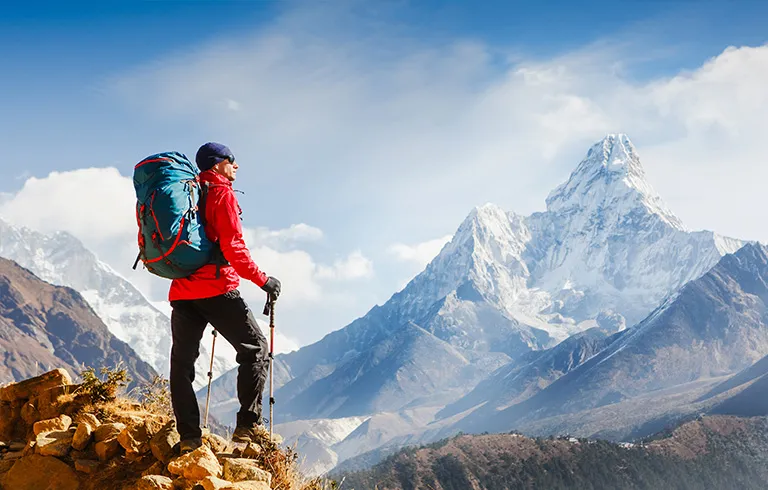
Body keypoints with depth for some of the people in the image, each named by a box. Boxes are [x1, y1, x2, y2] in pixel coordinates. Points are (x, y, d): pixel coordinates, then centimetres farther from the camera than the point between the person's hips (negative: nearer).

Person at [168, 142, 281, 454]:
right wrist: (262, 279, -8)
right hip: (217, 290, -7)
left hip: (181, 292, 7)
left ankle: (188, 437, 6)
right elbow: (232, 247, -14)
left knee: (182, 361, 9)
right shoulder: (222, 194, -4)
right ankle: (248, 424, -6)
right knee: (255, 349, 3)